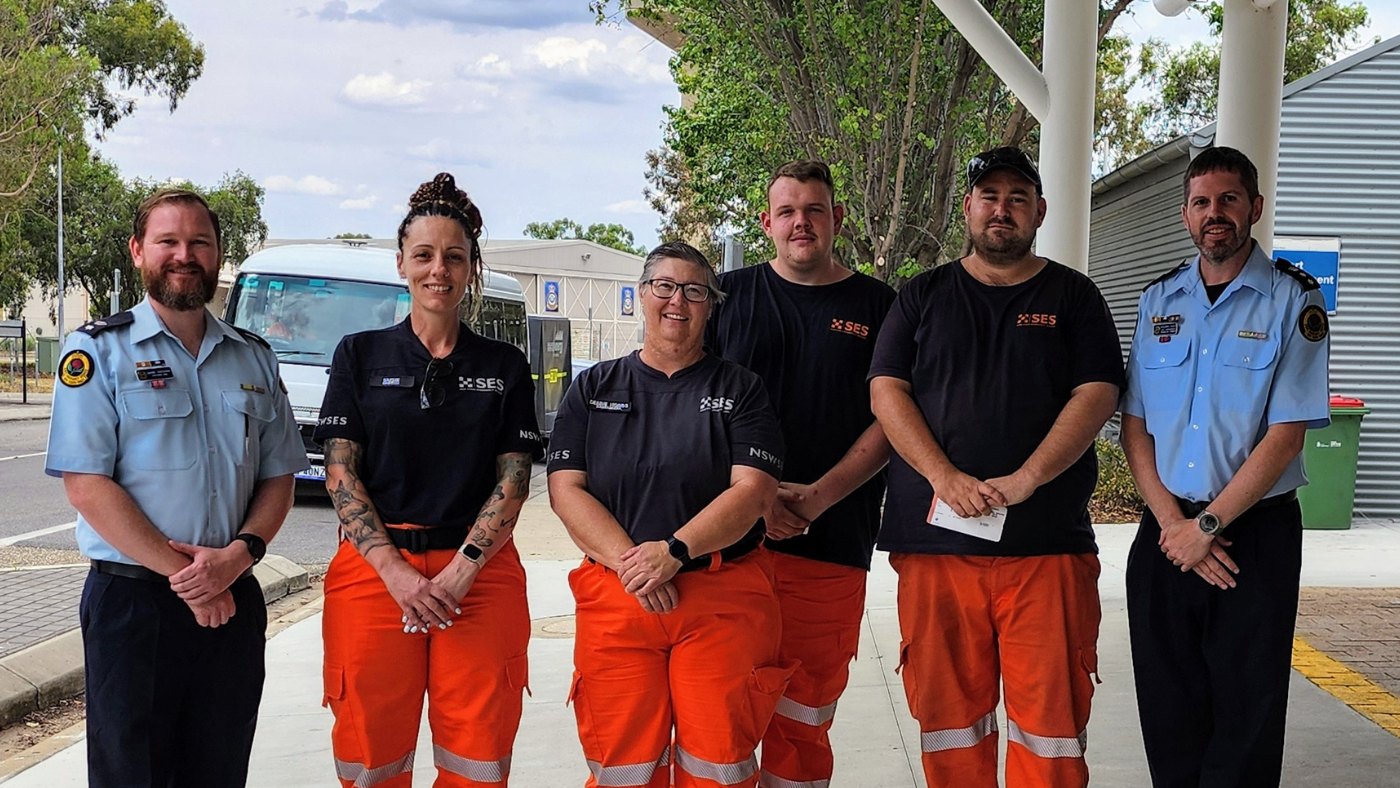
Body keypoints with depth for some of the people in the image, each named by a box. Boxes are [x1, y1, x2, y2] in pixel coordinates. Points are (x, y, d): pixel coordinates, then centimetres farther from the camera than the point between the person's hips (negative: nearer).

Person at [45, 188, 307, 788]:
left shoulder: (254, 359, 11)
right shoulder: (98, 351, -3)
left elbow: (278, 478, 10)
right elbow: (86, 485, -11)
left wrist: (240, 553, -9)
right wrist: (181, 571, -15)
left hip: (234, 603, 4)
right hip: (132, 600, -4)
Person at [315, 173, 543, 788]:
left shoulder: (505, 366, 10)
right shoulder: (361, 355, 8)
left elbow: (513, 482, 3)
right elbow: (340, 474, 1)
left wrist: (460, 572, -11)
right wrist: (398, 574, -11)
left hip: (479, 575, 1)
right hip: (374, 570, 0)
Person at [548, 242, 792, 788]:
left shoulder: (739, 388, 7)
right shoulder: (594, 388, 12)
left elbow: (754, 490, -5)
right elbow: (565, 489, 2)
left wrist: (673, 551, -18)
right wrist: (630, 561, -13)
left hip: (723, 601, -1)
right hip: (615, 599, 1)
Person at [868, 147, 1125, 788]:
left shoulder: (1072, 296, 11)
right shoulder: (924, 295, 14)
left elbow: (1097, 394, 0)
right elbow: (886, 391, 4)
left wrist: (1024, 480, -13)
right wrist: (944, 476, -11)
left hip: (1047, 542, -1)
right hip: (936, 539, 1)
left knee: (1052, 707, -2)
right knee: (948, 706, 4)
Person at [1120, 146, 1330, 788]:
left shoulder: (1293, 301, -4)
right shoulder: (1158, 300, 10)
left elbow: (1287, 433, -11)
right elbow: (1134, 426, 6)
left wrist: (1207, 525, -13)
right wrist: (1172, 522, -7)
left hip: (1255, 536, -3)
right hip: (1166, 534, 4)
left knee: (1246, 718, 2)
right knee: (1167, 711, 9)